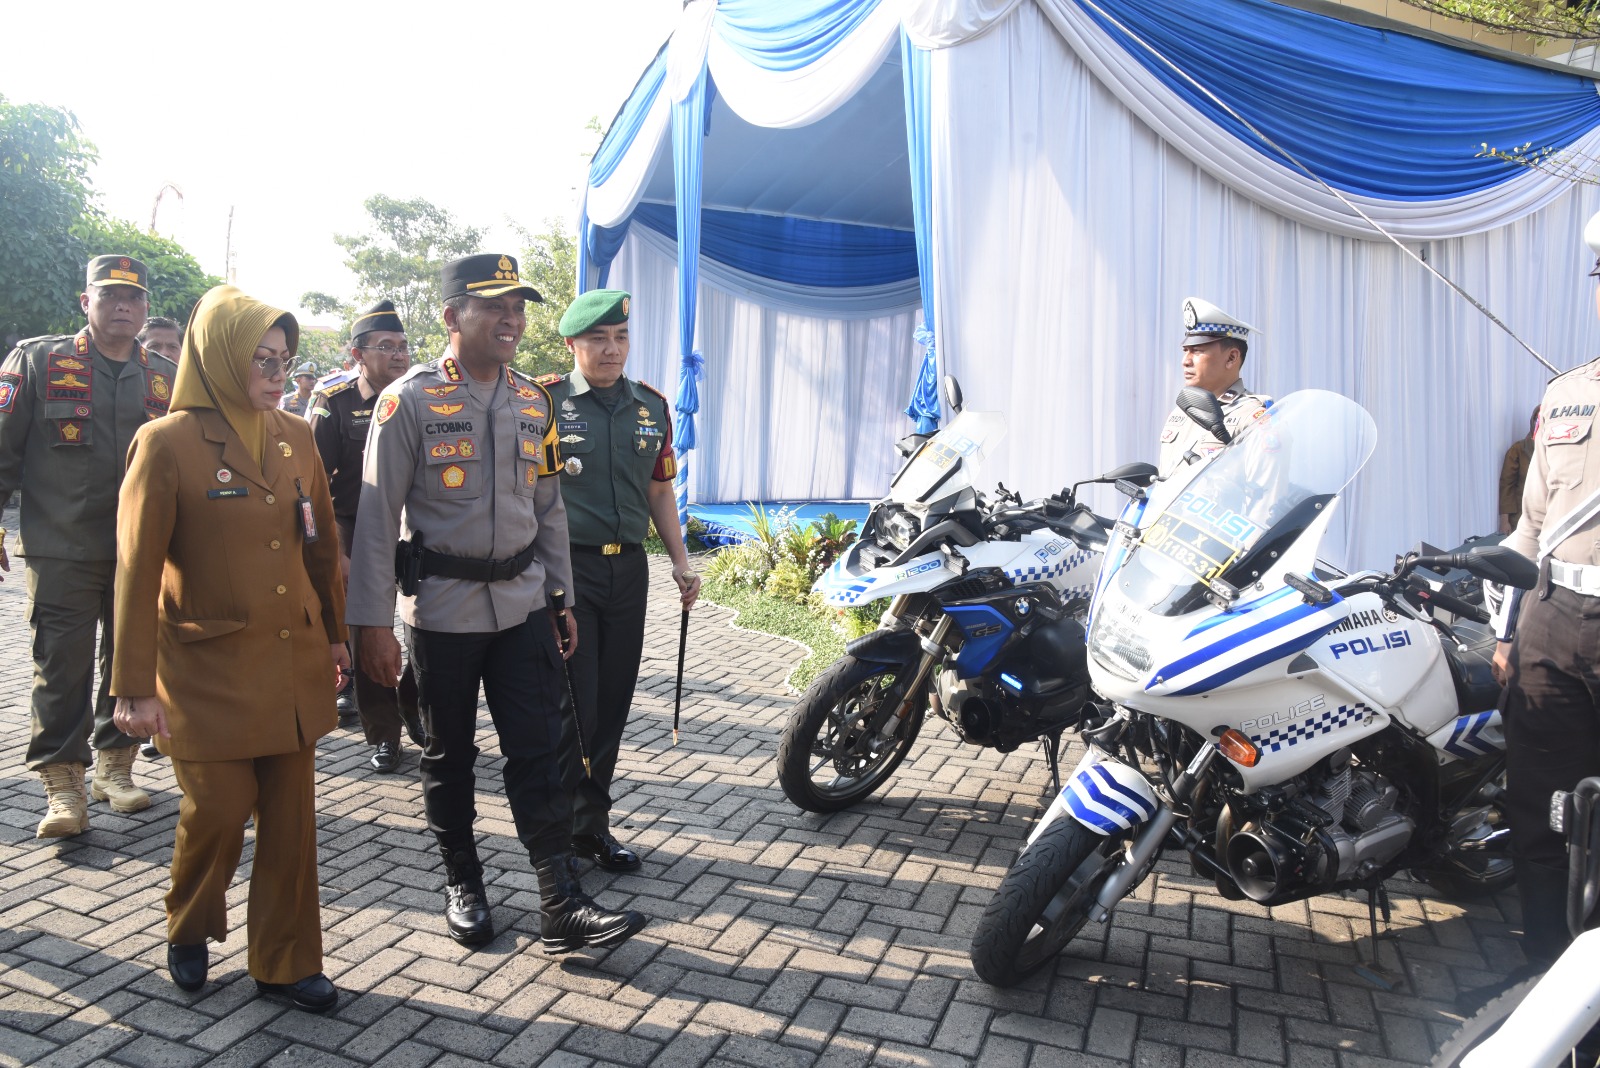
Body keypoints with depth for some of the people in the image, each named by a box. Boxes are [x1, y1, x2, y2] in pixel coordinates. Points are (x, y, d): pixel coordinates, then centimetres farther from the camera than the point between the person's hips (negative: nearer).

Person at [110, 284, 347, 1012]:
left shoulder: (295, 438, 5)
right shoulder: (167, 443, -9)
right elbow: (137, 570, -9)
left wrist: (334, 634, 15)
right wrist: (135, 686, -8)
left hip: (293, 661, 4)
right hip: (209, 668, -4)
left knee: (292, 815, 7)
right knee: (217, 809, 4)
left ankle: (284, 962, 23)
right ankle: (189, 930, 36)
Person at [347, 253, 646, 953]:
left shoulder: (533, 402, 8)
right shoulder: (409, 400, -8)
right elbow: (377, 516, -9)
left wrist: (562, 599, 12)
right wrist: (373, 622, -11)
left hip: (523, 602, 4)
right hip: (441, 607, -3)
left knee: (539, 754, 0)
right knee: (448, 757, 11)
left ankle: (562, 906, 5)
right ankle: (462, 885, 31)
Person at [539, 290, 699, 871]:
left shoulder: (652, 406, 11)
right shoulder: (544, 400, -4)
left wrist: (681, 561, 12)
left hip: (628, 567, 5)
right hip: (565, 567, -5)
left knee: (612, 701, 10)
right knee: (571, 704, -4)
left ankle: (592, 822, 24)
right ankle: (563, 827, 15)